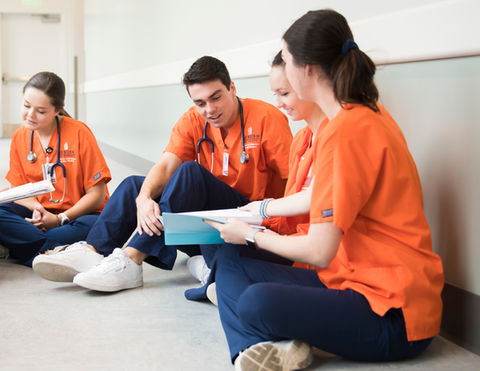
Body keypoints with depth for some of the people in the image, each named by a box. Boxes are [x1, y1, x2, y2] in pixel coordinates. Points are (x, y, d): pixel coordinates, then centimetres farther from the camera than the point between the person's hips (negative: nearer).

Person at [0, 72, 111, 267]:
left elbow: (97, 194, -9)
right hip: (41, 214, 4)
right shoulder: (19, 138, 3)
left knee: (95, 225, -37)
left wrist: (60, 219, -17)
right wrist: (36, 209, -15)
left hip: (77, 215, -3)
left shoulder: (78, 132, -10)